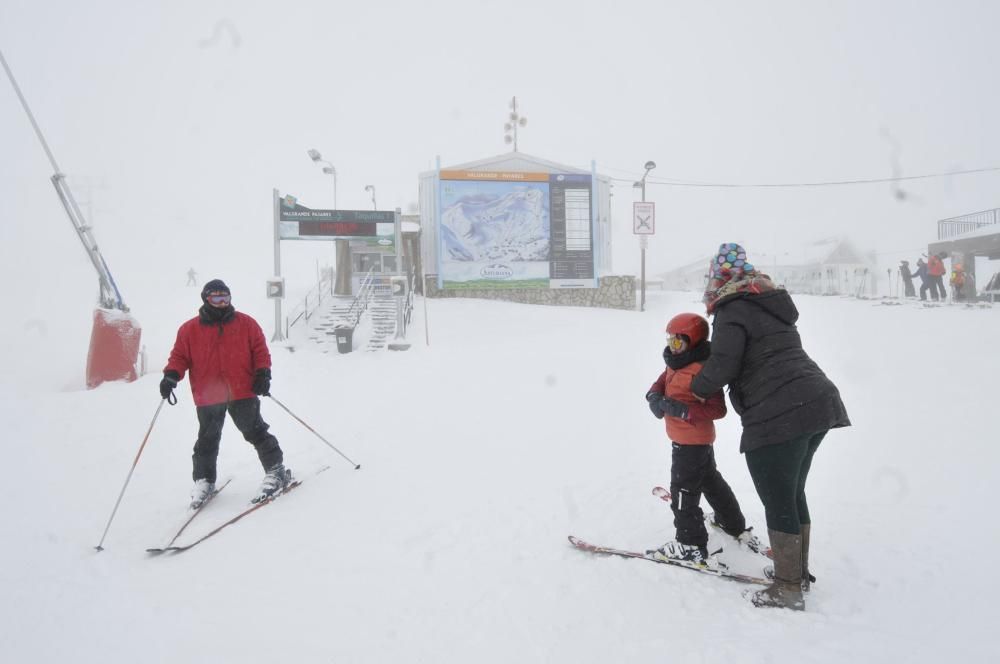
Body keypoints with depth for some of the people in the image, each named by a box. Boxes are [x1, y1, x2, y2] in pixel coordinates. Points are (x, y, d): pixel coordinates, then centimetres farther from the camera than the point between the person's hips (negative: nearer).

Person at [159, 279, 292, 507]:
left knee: (256, 432, 1)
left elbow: (260, 351, 5)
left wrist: (263, 374, -7)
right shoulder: (189, 329, 3)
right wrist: (171, 375, -9)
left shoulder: (246, 324, 3)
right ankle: (203, 480, 26)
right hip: (207, 397, 1)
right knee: (207, 440, 10)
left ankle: (276, 471, 10)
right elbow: (180, 356, 8)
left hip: (243, 393, -1)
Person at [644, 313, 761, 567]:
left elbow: (717, 409, -27)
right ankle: (736, 527, 44)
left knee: (684, 490, 0)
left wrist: (682, 410, -31)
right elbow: (664, 379, 14)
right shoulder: (678, 362, 2)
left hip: (690, 440, -10)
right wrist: (654, 396, -8)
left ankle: (691, 545, 11)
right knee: (711, 480, 26)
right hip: (700, 440, 10)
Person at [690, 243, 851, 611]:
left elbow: (722, 365, -15)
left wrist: (698, 388, 4)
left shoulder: (732, 310, -7)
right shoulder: (772, 304, 21)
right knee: (793, 494, 21)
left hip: (778, 415, -9)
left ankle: (789, 588, 11)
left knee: (778, 501, 1)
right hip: (818, 402, 9)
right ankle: (799, 571, 33)